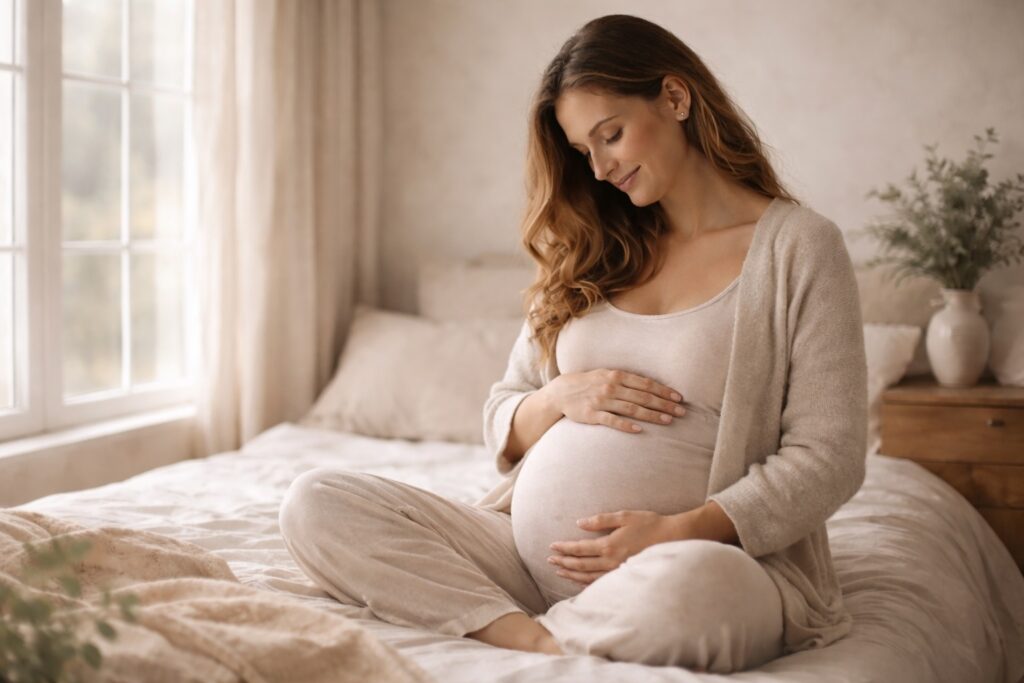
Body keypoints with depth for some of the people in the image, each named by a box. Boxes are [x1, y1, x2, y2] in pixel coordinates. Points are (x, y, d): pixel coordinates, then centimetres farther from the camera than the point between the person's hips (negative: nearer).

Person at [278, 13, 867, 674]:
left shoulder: (799, 246, 1)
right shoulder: (594, 257, 16)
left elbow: (828, 457, -5)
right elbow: (502, 425, 18)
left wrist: (676, 533, -16)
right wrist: (562, 398, -6)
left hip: (710, 556, -5)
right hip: (529, 552, 6)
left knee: (689, 585, -43)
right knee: (315, 502, -12)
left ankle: (535, 640, -16)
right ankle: (539, 641, -24)